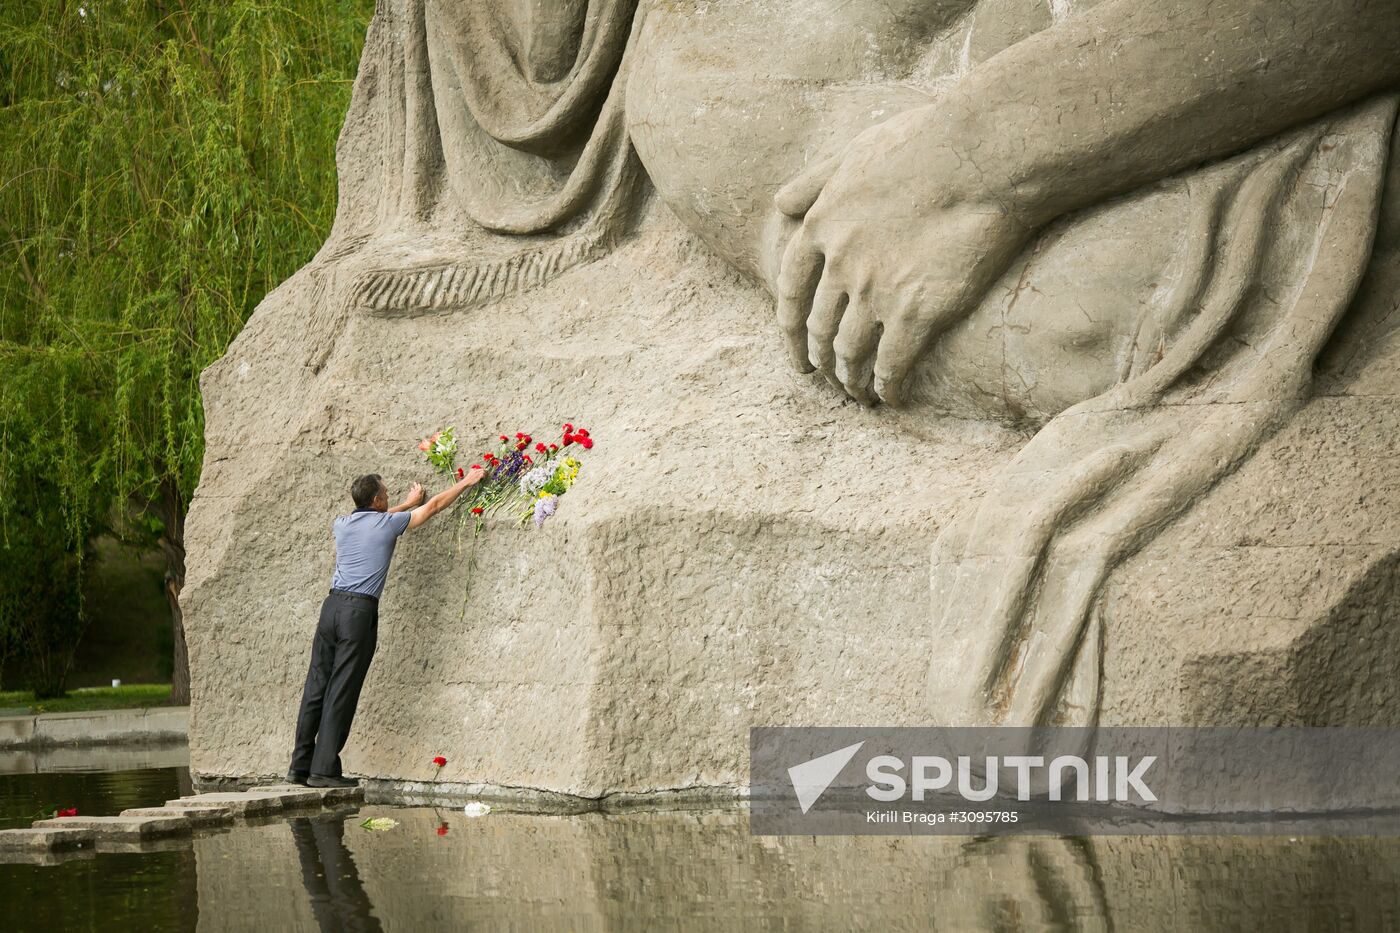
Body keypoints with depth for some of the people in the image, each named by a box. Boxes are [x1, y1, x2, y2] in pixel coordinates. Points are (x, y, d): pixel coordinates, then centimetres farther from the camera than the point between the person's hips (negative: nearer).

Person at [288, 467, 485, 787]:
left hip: (332, 605, 5)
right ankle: (324, 769, -7)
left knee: (316, 689, 6)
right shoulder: (387, 523, -1)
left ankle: (301, 766, 7)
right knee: (341, 694, -5)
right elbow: (434, 505, 12)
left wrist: (408, 503, 50)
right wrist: (465, 483, 27)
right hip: (360, 611, -5)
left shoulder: (342, 524, 12)